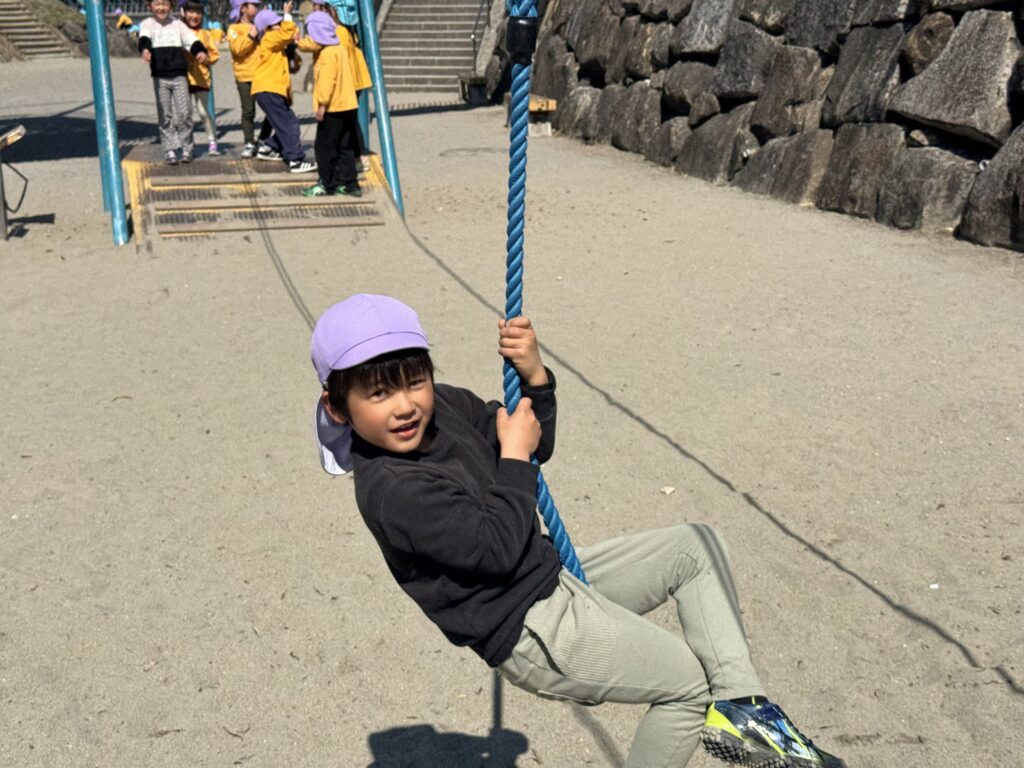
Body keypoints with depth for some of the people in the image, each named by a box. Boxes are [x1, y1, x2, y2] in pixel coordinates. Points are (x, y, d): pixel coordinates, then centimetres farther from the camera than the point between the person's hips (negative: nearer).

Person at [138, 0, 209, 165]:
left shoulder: (177, 24, 13)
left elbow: (191, 39, 0)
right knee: (165, 115, 0)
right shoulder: (147, 24, 8)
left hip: (179, 75, 1)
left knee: (184, 113, -4)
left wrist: (200, 51, -23)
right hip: (160, 77, -1)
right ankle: (170, 150, 5)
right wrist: (145, 49, -36)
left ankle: (187, 148, 9)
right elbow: (144, 38, -12)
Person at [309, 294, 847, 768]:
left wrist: (535, 378, -7)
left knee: (696, 547, 10)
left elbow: (536, 447, 11)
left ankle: (737, 705, 7)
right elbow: (499, 548, -27)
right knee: (688, 680, 2)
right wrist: (514, 456, -15)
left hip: (553, 578, 9)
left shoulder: (444, 407, 0)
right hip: (531, 634, -9)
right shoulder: (389, 490, -25)